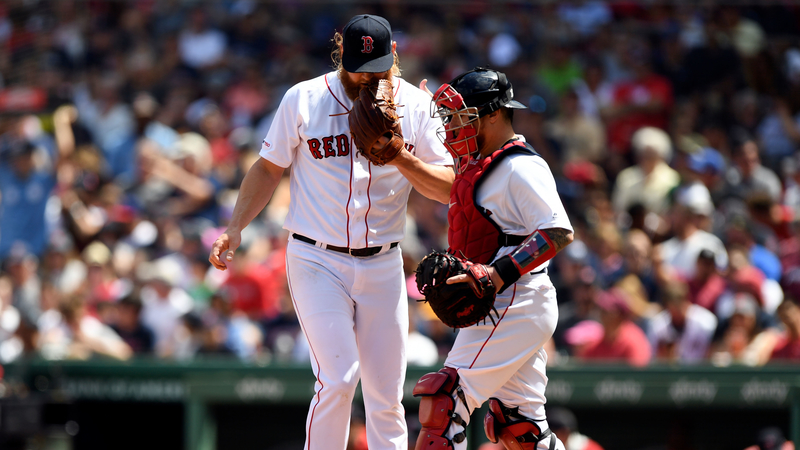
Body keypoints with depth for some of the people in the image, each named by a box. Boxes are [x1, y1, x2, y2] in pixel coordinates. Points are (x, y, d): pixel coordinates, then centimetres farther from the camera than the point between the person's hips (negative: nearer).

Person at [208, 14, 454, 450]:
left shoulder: (416, 105, 1)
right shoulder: (303, 100, -4)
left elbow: (449, 189, -1)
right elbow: (268, 169, 5)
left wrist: (401, 159, -19)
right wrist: (234, 229, -6)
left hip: (382, 265, 3)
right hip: (317, 262, -3)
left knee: (386, 395, 4)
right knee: (338, 380, -16)